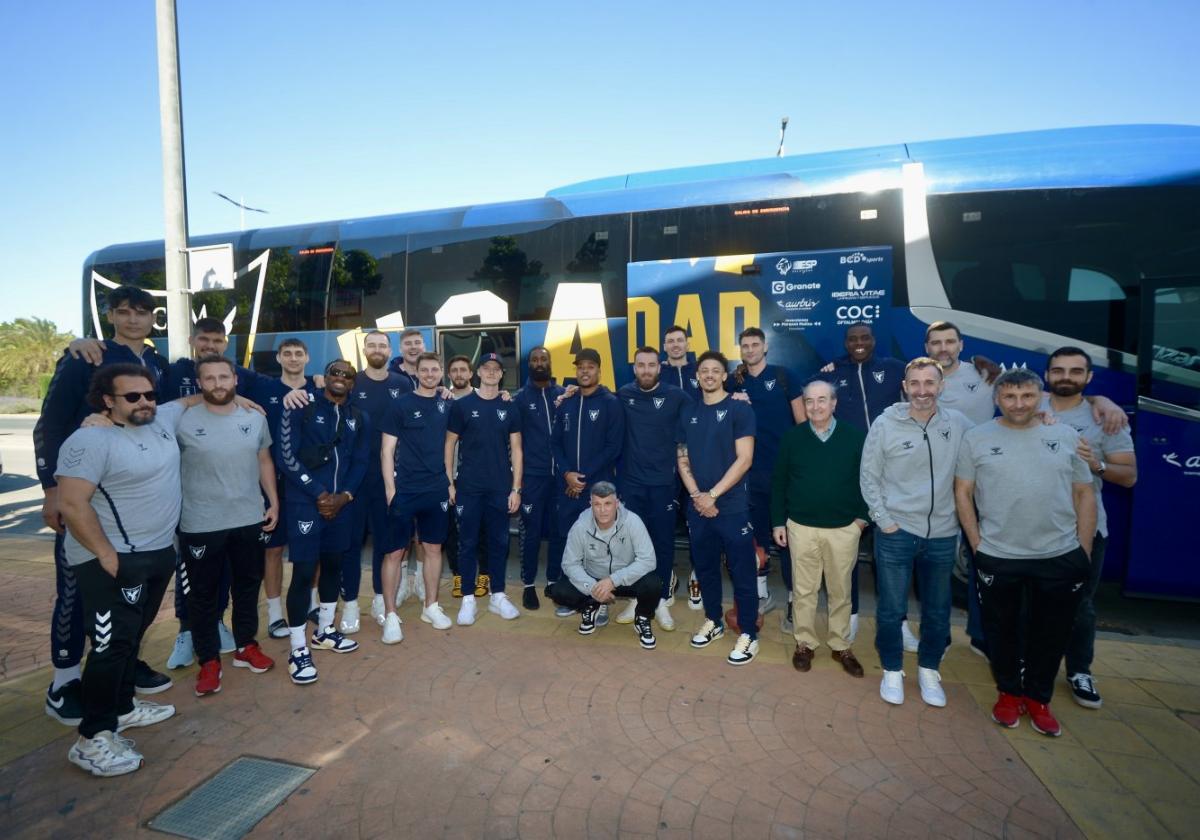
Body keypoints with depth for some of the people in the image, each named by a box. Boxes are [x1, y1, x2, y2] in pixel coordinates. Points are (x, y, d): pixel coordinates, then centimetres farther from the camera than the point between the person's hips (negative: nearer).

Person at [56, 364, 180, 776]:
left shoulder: (163, 420, 5)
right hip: (114, 561, -8)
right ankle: (92, 739, 6)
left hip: (159, 553, 8)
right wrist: (107, 556, -21)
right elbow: (71, 504, -21)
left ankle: (122, 707, 34)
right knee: (113, 644, -6)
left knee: (132, 637, 19)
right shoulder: (91, 440, -17)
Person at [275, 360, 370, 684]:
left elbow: (360, 463, 10)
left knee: (333, 565, 14)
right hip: (304, 502, -5)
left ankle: (324, 632, 32)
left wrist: (344, 496, -6)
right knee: (304, 572, -5)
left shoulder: (359, 419, 10)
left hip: (340, 503, 5)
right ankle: (298, 650, 7)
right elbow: (285, 456, -10)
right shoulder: (300, 409, -5)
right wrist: (319, 494, -11)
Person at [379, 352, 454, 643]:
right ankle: (390, 615, 11)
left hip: (437, 490, 4)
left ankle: (431, 606, 25)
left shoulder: (446, 406, 7)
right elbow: (387, 449, -5)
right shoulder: (401, 404, -4)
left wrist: (450, 480, 8)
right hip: (405, 490, -4)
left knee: (434, 548, 11)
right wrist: (390, 488, -11)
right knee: (394, 552, 0)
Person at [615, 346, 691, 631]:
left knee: (663, 542, 6)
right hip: (631, 482, 1)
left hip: (663, 482, -1)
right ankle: (636, 599, 23)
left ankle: (660, 601, 21)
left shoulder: (676, 396, -3)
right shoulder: (623, 395, 2)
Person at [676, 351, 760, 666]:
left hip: (732, 506, -4)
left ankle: (748, 633, 18)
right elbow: (682, 459, 9)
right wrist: (696, 495, -6)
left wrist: (712, 495, -14)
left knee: (742, 573, 3)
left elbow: (744, 460, -12)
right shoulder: (688, 412, 9)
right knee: (705, 567, 15)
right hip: (697, 506, 5)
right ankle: (714, 621, 33)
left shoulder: (740, 409, -5)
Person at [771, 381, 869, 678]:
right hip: (801, 527, 0)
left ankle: (841, 646, 29)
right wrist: (777, 522, 1)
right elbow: (778, 482, 2)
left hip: (844, 529, 0)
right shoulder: (792, 437, -2)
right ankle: (805, 643, 26)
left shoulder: (854, 436, -4)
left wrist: (862, 515, -3)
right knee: (803, 590, 10)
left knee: (840, 591, 13)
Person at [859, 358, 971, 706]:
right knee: (891, 610, 7)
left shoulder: (958, 424, -3)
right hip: (896, 533, -2)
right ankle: (892, 670, 28)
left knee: (938, 611, 16)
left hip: (943, 534, 2)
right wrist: (884, 520, -7)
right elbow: (869, 477, -4)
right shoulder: (885, 425, -8)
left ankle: (929, 670, 37)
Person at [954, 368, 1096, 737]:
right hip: (997, 558, -1)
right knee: (1002, 631, 13)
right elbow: (962, 493, 0)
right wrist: (977, 544, -4)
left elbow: (1085, 495, 6)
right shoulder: (976, 439, -2)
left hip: (1061, 557, 2)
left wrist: (1084, 551, 3)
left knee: (1050, 634, 14)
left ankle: (1038, 698, 35)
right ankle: (1009, 692, 34)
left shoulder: (1067, 436, 3)